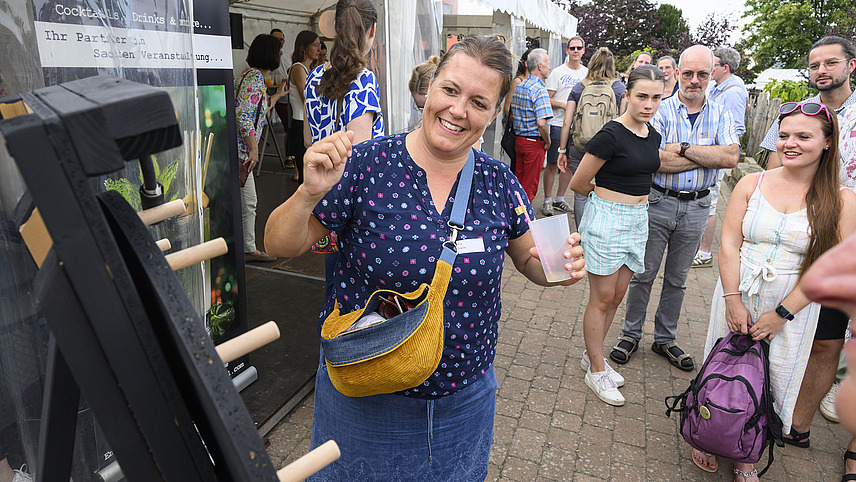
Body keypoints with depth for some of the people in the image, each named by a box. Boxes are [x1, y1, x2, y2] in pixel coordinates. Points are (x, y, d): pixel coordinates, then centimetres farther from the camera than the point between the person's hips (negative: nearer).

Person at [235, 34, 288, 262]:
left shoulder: (252, 75, 16)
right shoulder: (255, 77, -15)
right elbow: (242, 114, -24)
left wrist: (277, 95, 40)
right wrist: (253, 148, -22)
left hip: (242, 149, 11)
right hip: (238, 149, -11)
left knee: (249, 202, 15)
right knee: (240, 204, -6)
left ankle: (249, 249, 24)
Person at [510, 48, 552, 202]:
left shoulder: (518, 87, 9)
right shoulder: (540, 90, -18)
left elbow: (512, 117, 16)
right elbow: (541, 123, -26)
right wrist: (547, 141, -11)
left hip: (519, 141, 8)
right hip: (535, 143, -8)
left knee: (518, 183, 18)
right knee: (529, 188, 3)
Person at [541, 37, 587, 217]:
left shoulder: (587, 73, 12)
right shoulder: (558, 72, -2)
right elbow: (547, 99, -4)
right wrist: (564, 105, -19)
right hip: (558, 124, -4)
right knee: (552, 164, -3)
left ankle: (559, 199, 20)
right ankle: (547, 201, 7)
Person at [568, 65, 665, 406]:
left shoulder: (653, 135, 7)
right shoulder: (611, 135, -17)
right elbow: (578, 184, -10)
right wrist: (606, 197, 6)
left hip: (638, 219, 8)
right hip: (607, 220, -7)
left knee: (617, 296, 14)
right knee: (602, 298, 2)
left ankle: (591, 355, 32)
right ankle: (596, 371, 17)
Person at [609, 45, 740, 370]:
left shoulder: (720, 115, 4)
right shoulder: (661, 111, -6)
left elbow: (732, 157, -13)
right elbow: (655, 161, -20)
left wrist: (684, 148, -18)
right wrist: (709, 155, -13)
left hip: (697, 207, 3)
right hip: (658, 203, -3)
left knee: (677, 279, 14)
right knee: (643, 274, 6)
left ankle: (665, 339, 29)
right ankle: (630, 335, 22)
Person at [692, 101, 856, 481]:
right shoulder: (752, 185, -1)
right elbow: (729, 244, -5)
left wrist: (782, 314, -13)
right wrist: (733, 301, -11)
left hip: (792, 308, -1)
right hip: (737, 296, 1)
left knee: (769, 382, 9)